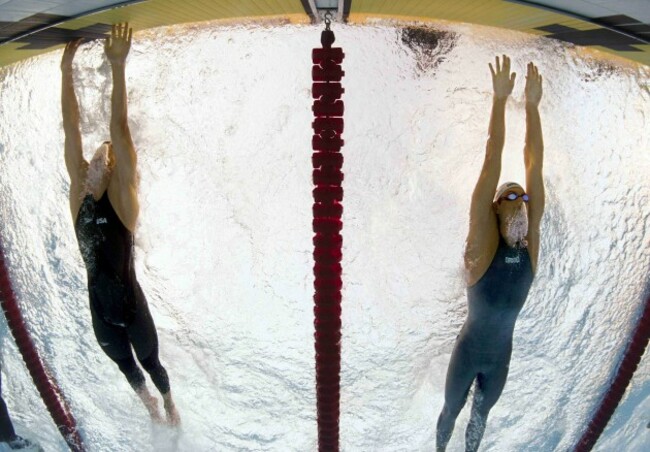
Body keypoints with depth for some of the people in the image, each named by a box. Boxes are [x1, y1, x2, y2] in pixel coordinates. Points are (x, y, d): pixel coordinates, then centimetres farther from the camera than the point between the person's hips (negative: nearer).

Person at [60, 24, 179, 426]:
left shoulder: (123, 196, -17)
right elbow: (72, 129, -9)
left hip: (132, 309, -5)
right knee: (126, 367, 26)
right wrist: (67, 70, -11)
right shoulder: (80, 193, -5)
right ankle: (150, 405, 54)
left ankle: (170, 404, 47)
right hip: (100, 312, 5)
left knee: (150, 364, 18)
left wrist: (118, 67, -34)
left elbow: (119, 131, -27)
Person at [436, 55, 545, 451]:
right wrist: (500, 99, -26)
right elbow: (493, 162, -25)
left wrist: (532, 104, -15)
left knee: (481, 415, 26)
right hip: (468, 352, -3)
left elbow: (535, 166, -14)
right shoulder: (483, 242, -21)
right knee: (451, 411, 21)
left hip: (501, 354, 3)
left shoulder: (531, 242, -11)